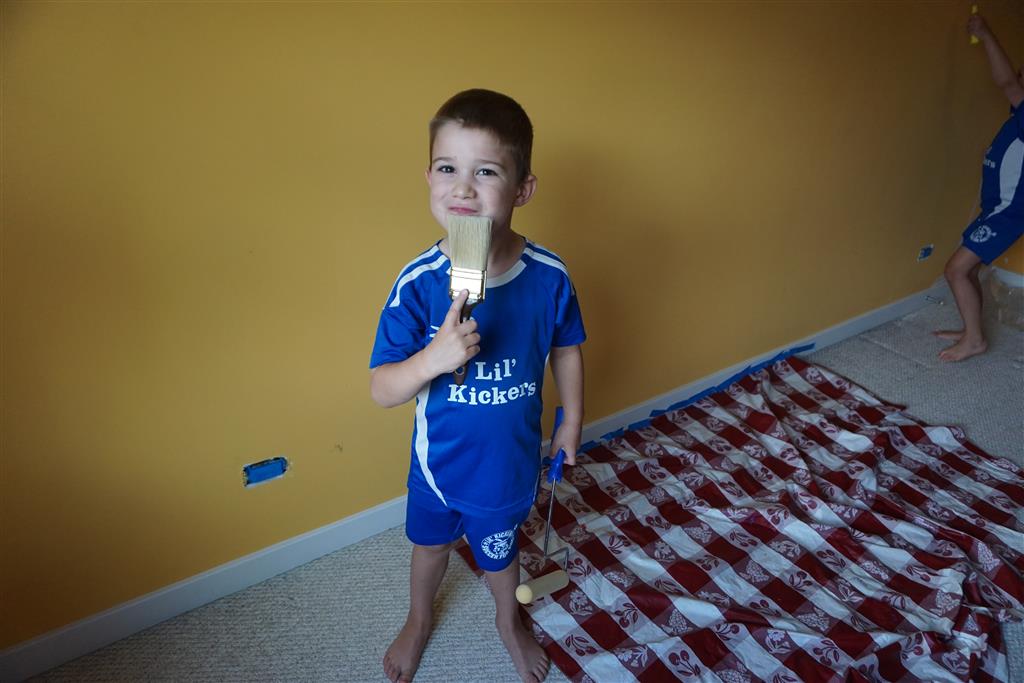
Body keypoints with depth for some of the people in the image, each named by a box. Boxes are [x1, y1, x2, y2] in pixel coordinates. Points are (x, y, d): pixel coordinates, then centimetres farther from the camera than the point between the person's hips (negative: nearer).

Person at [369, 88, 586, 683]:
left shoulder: (548, 276, -21)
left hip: (513, 461, 0)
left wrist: (573, 423, 7)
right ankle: (419, 622, 61)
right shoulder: (418, 283, -25)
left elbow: (567, 349, -2)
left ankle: (509, 622, 61)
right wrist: (432, 357, -41)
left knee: (499, 550, 27)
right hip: (440, 462, 0)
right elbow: (381, 390, -22)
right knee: (431, 544, 28)